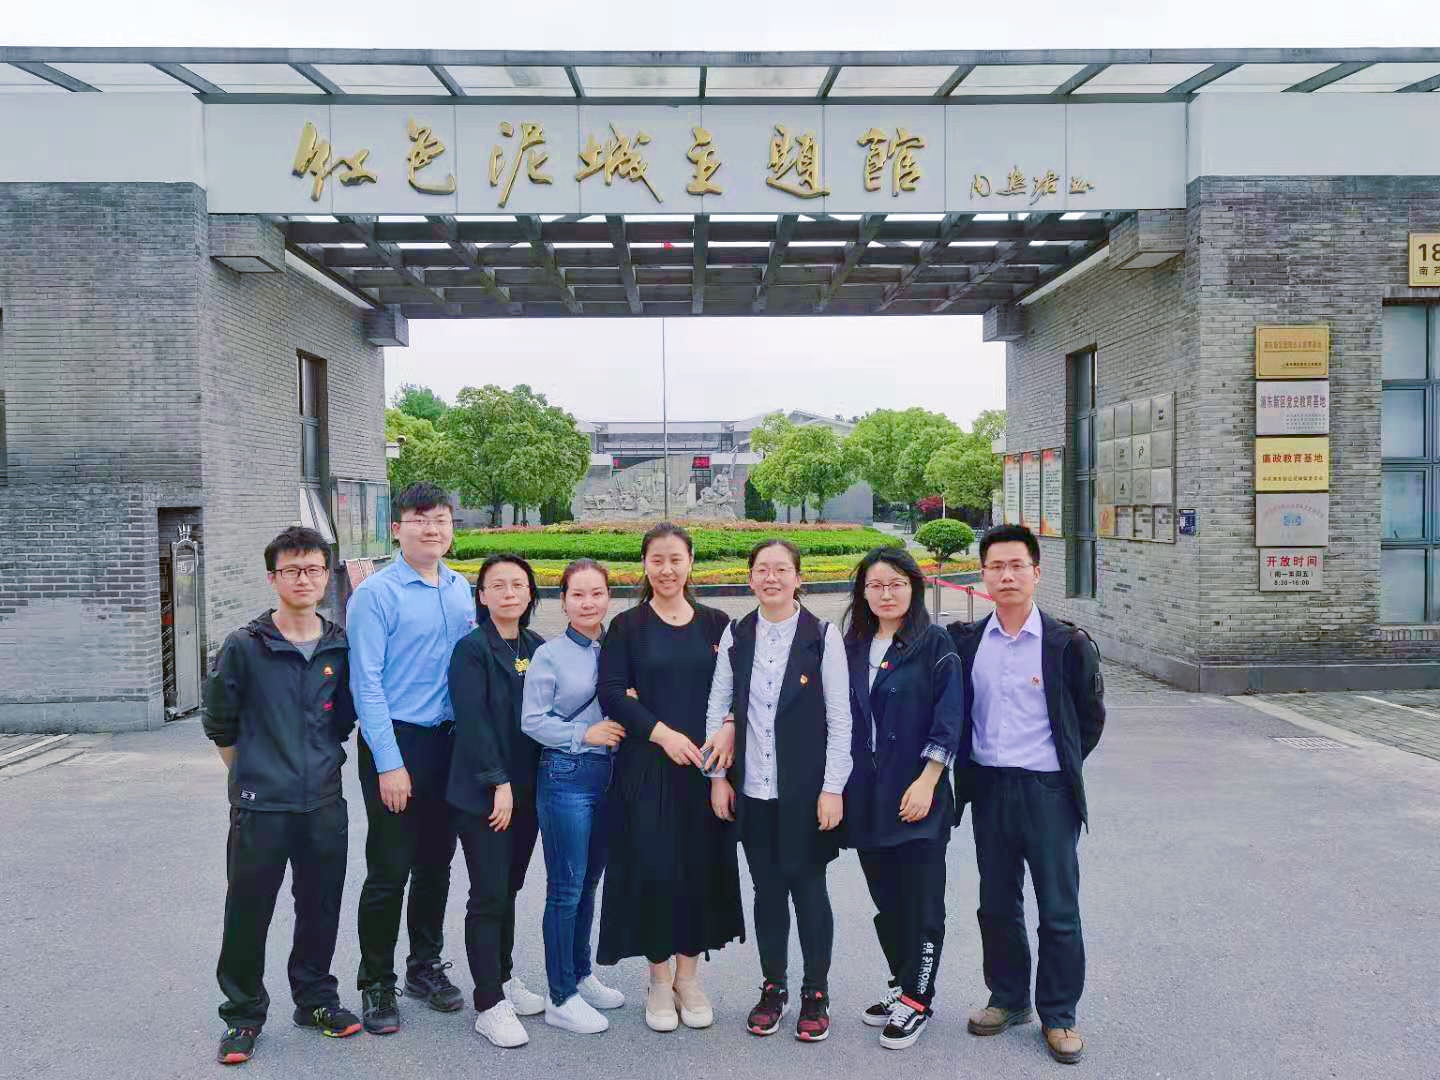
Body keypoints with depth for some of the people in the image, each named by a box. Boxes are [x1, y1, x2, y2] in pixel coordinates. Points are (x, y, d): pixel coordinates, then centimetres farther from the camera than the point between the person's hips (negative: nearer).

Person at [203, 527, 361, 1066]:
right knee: (248, 914, 6)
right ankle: (243, 1014, 24)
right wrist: (251, 771, 7)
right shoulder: (244, 646, -7)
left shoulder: (341, 647, 2)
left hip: (325, 803, 3)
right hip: (260, 805, -3)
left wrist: (324, 758, 9)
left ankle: (316, 998, 32)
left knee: (320, 908, 14)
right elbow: (220, 723, 3)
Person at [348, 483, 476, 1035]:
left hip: (449, 741, 6)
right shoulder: (376, 593, -10)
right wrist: (389, 763, -16)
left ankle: (425, 967, 31)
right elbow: (367, 682, -13)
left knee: (436, 862, 15)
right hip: (396, 740, -6)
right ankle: (376, 984, 17)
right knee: (390, 869, 0)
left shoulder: (461, 589, 8)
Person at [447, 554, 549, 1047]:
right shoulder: (471, 648, -9)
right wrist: (499, 783, -17)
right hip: (481, 791, -6)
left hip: (526, 788, 6)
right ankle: (489, 1005, 7)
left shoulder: (537, 648, 8)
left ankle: (503, 978, 31)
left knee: (509, 889, 16)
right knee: (489, 896, -2)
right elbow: (473, 721, -15)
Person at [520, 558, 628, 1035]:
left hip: (608, 776, 5)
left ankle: (581, 976, 32)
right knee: (566, 889, 1)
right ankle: (561, 999, 12)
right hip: (566, 776, -5)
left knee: (589, 883, 17)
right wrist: (585, 734, -15)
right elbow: (532, 721, -10)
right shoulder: (549, 655, -7)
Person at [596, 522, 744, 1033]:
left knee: (702, 864, 5)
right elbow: (611, 693, -6)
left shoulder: (715, 623, 8)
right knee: (652, 866, -1)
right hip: (646, 765, -2)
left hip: (705, 763, 2)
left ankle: (689, 975, 22)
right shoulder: (627, 626, 3)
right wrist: (662, 732, -17)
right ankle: (659, 978, 17)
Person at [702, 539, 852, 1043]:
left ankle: (816, 994, 21)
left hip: (805, 789, -3)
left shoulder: (823, 637, -5)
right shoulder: (735, 635, 4)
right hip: (752, 789, 3)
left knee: (808, 887, 5)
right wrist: (718, 775, 2)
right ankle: (773, 987, 27)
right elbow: (717, 706, 7)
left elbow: (839, 717, -6)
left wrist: (833, 788, -9)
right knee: (767, 888, 12)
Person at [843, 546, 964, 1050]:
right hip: (866, 797, 5)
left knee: (921, 901, 3)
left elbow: (949, 719, -10)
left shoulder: (935, 645, -6)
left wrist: (926, 782, -15)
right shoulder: (853, 647, 9)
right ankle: (902, 986, 29)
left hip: (916, 795, -5)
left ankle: (917, 1000, 16)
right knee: (885, 899, 14)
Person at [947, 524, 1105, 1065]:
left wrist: (1060, 765, 5)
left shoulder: (1067, 643, -6)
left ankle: (1059, 1015, 19)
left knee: (1059, 911, 3)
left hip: (1047, 791, -3)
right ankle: (1008, 999, 30)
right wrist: (968, 767, 9)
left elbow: (1091, 716, 3)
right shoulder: (966, 640, 1)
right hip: (988, 788, 3)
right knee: (997, 905, 13)